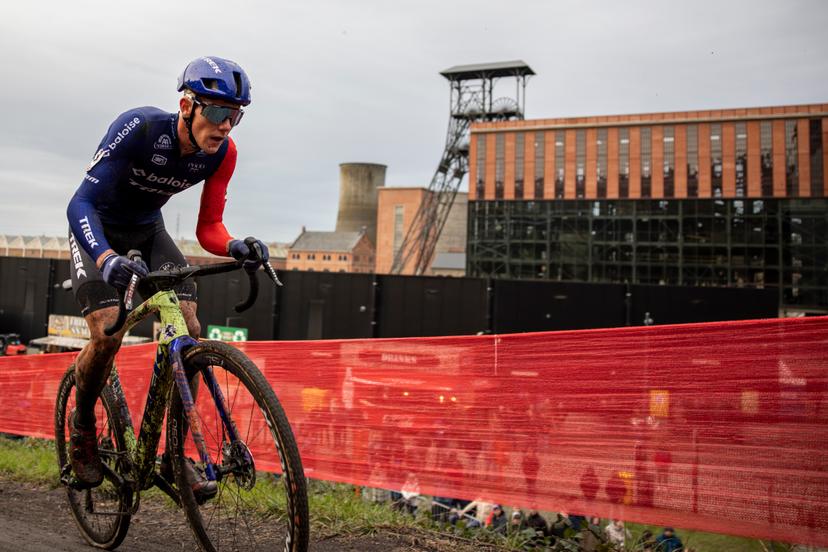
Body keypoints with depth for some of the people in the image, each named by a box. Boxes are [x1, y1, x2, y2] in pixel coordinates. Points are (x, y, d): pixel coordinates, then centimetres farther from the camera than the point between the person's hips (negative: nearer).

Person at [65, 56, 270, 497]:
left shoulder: (222, 153, -19)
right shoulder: (139, 127, -32)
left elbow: (208, 228, -14)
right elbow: (80, 203, -36)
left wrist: (236, 247, -38)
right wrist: (107, 260, -54)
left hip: (147, 229, 4)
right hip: (97, 228, -4)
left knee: (189, 332, -14)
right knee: (107, 333, -22)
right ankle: (82, 424, 10)